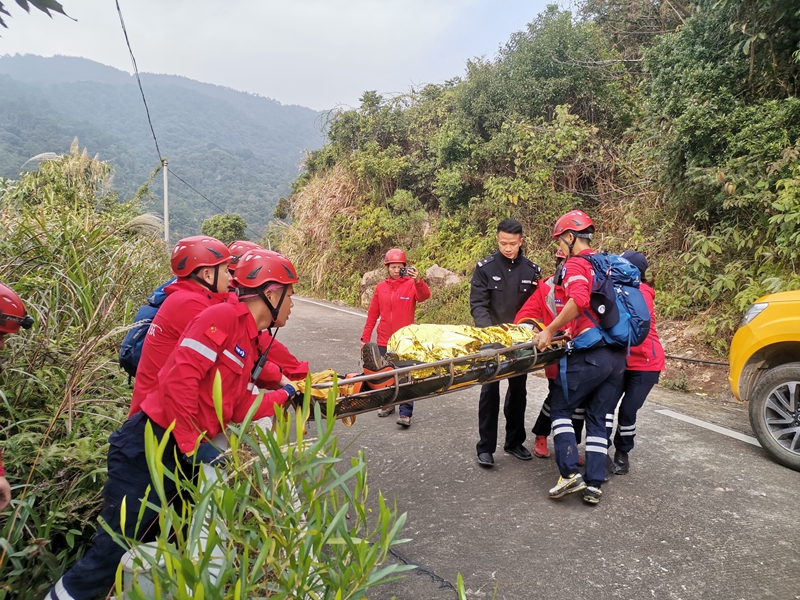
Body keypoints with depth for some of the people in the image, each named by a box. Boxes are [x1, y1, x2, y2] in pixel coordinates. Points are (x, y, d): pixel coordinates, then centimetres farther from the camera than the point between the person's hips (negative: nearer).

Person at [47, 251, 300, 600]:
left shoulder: (250, 343, 14)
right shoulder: (224, 316, -15)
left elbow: (239, 408, 12)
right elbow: (180, 378, -24)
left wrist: (286, 393, 21)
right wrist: (193, 445, -20)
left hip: (182, 457, 10)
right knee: (116, 553, 0)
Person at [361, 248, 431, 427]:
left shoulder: (411, 284, -4)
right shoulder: (380, 287, 6)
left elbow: (424, 296, -25)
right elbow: (372, 314, 9)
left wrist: (418, 281, -44)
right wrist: (365, 338, 6)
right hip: (384, 340, 4)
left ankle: (405, 413, -4)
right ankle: (388, 404, 31)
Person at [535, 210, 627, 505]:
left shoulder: (575, 264, -6)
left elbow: (579, 300, -25)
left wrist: (550, 330, -18)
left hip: (590, 354, -7)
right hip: (618, 355, 7)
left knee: (560, 407, 7)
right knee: (600, 419, 11)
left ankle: (570, 473, -1)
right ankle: (594, 485, 11)